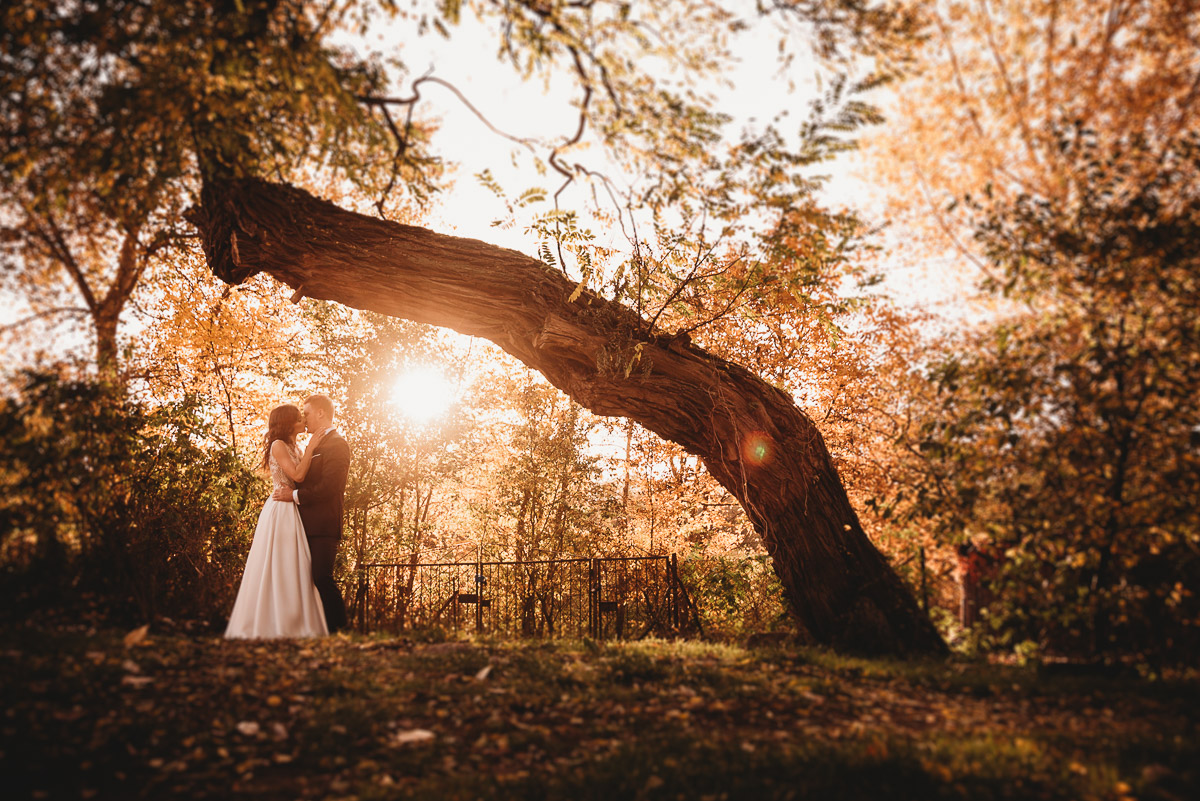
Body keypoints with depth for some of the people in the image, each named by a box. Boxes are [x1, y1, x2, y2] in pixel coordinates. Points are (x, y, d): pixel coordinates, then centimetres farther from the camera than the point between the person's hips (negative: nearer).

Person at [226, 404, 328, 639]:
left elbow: (303, 477, 11)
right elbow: (297, 475, -18)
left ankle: (292, 623, 11)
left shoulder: (294, 449, 19)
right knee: (277, 567, -6)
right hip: (280, 511, -9)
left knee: (292, 569, 8)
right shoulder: (278, 445, -7)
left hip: (293, 512, 9)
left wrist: (313, 451, 8)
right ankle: (273, 624, -1)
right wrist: (311, 448, -13)